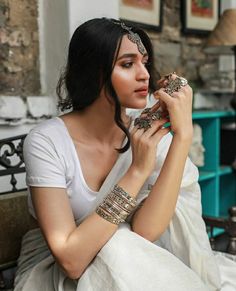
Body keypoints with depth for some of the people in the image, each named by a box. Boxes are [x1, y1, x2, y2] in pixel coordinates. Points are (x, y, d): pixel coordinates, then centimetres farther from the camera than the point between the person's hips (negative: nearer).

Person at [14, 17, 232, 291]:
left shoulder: (152, 134, -10)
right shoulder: (47, 141, -20)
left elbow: (144, 232, -24)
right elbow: (70, 259, -27)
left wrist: (183, 135, -28)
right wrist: (138, 171, -28)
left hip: (120, 268, 4)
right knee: (119, 246, -34)